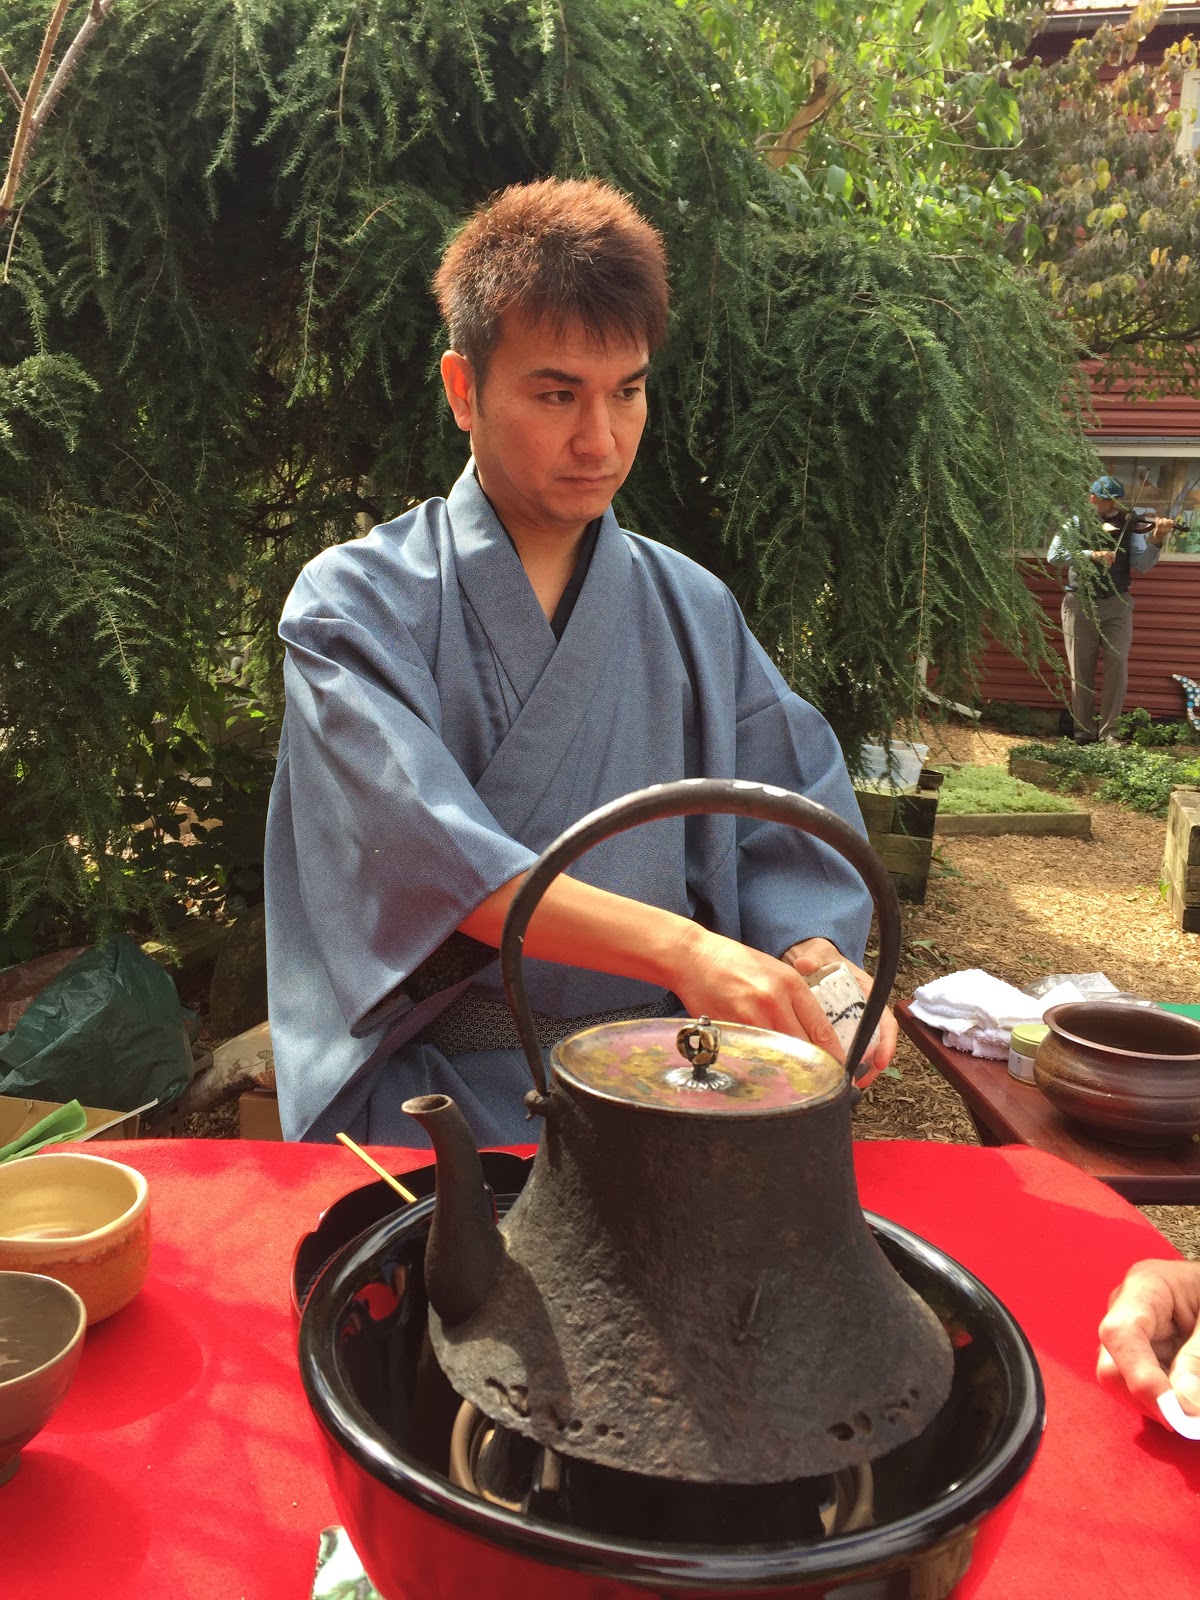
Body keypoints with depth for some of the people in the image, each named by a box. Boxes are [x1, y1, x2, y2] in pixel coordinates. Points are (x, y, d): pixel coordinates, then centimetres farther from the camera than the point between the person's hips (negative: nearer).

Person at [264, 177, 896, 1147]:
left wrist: (815, 958, -17)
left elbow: (791, 841, 5)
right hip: (437, 1100, -3)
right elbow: (419, 848, -19)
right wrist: (679, 947, -30)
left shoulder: (694, 612, 9)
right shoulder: (359, 603, -3)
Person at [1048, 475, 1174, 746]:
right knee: (1081, 671, 3)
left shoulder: (1129, 525, 3)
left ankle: (1108, 730, 3)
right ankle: (1084, 732, 12)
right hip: (1080, 604, -1)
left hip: (1117, 604, 1)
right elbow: (1055, 555, -14)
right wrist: (1092, 555, -24)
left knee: (1118, 665, -8)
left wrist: (1156, 539, -23)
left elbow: (1142, 565, -6)